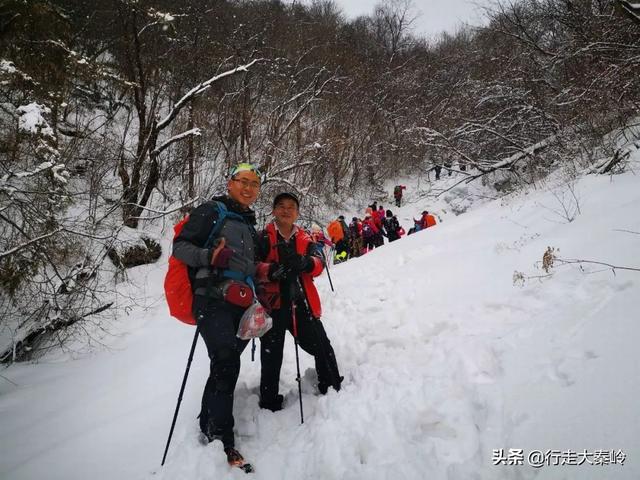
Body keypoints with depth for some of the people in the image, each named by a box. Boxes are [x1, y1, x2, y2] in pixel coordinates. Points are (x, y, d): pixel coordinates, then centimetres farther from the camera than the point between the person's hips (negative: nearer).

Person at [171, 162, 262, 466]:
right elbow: (180, 247, -6)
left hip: (240, 303, 7)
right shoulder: (212, 211, 2)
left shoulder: (250, 225, 24)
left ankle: (208, 427, 25)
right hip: (213, 299, -7)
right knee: (227, 363, -16)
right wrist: (208, 256, -23)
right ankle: (222, 440, -8)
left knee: (225, 365, 10)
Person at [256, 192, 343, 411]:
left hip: (302, 303, 3)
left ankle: (334, 387, 29)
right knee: (271, 357, 5)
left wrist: (305, 262, -26)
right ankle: (269, 402, 23)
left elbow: (319, 264, -2)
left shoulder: (304, 238, 11)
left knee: (322, 347, 6)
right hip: (273, 303, -2)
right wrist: (271, 270, -30)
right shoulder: (264, 237, 1)